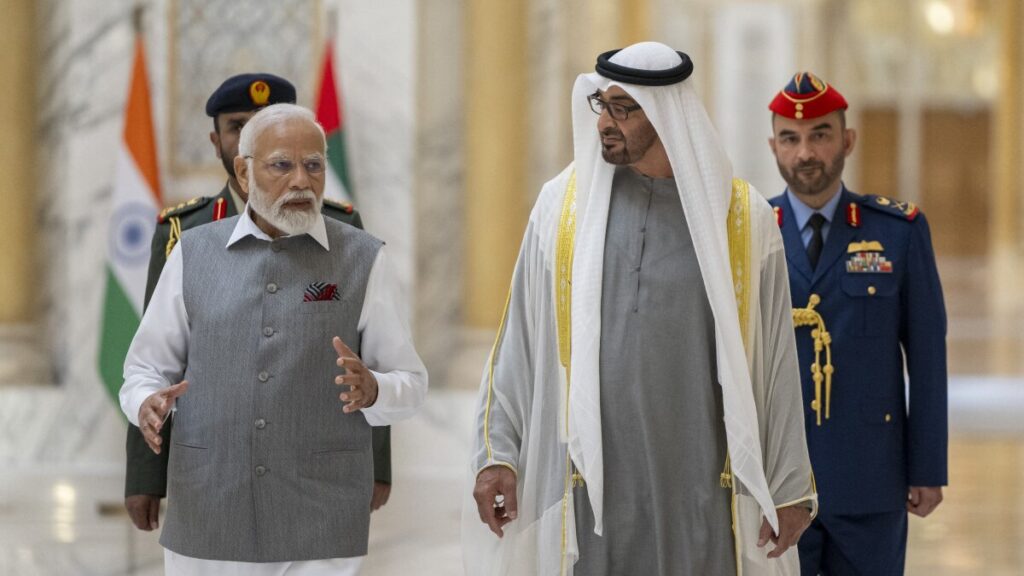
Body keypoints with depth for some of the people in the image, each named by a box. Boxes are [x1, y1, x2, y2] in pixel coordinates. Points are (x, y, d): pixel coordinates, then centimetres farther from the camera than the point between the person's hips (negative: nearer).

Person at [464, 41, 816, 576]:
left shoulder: (740, 219, 1)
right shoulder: (563, 205, 4)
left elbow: (773, 362, 3)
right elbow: (518, 344, 6)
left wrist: (789, 488, 3)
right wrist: (496, 453, -1)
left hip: (698, 490, 0)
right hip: (589, 482, 1)